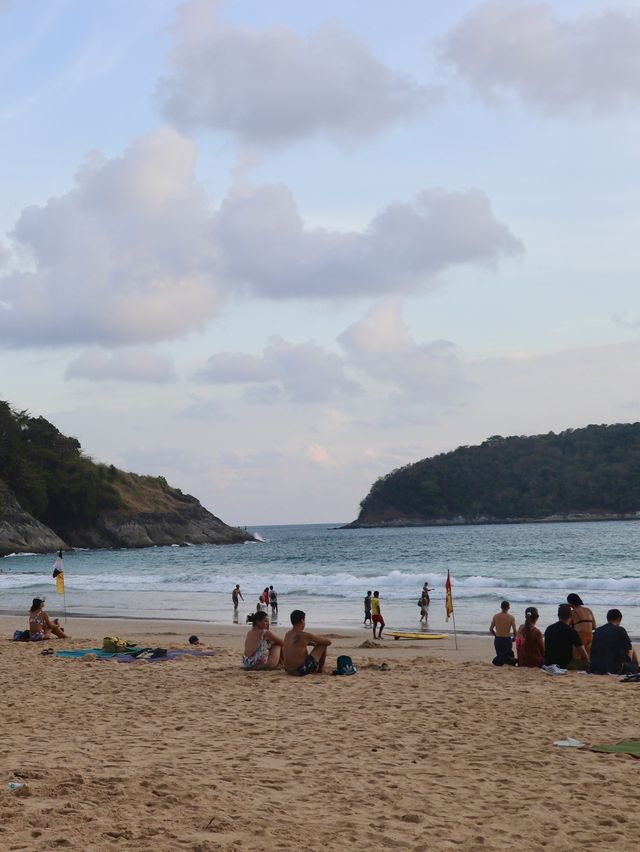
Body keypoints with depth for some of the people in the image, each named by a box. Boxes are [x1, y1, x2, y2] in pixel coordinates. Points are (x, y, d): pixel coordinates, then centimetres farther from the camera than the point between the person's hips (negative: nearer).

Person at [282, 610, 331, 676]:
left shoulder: (287, 634, 8)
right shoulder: (305, 635, -13)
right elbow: (328, 642, -4)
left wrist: (313, 643, 26)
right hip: (302, 671, -8)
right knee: (323, 644, 6)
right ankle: (320, 669, 18)